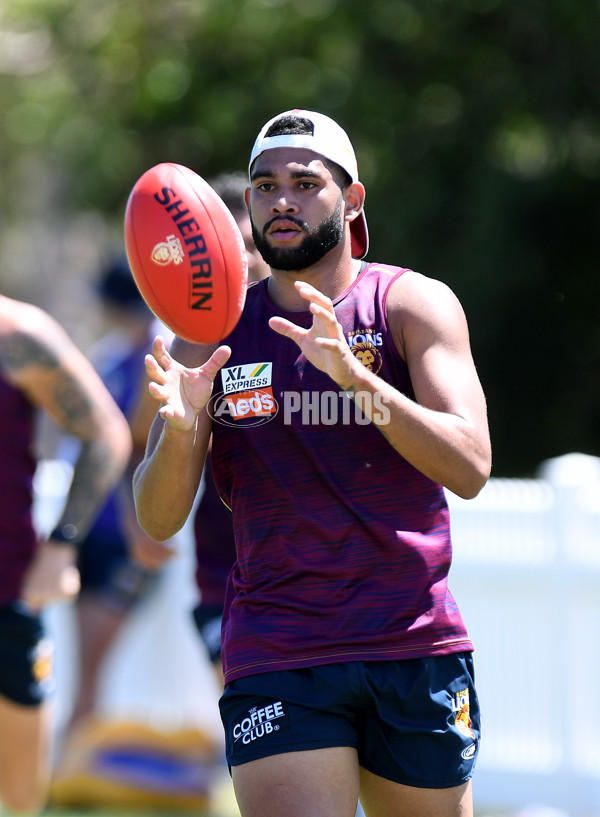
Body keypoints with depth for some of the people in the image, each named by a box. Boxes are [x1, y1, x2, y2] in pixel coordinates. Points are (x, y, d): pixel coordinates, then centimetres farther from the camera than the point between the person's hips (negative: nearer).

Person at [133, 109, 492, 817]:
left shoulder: (413, 304, 1)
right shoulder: (211, 333, 7)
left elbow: (470, 468, -12)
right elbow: (157, 521, 3)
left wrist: (357, 378, -26)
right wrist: (180, 426, -18)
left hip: (416, 649, 0)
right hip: (272, 659, 0)